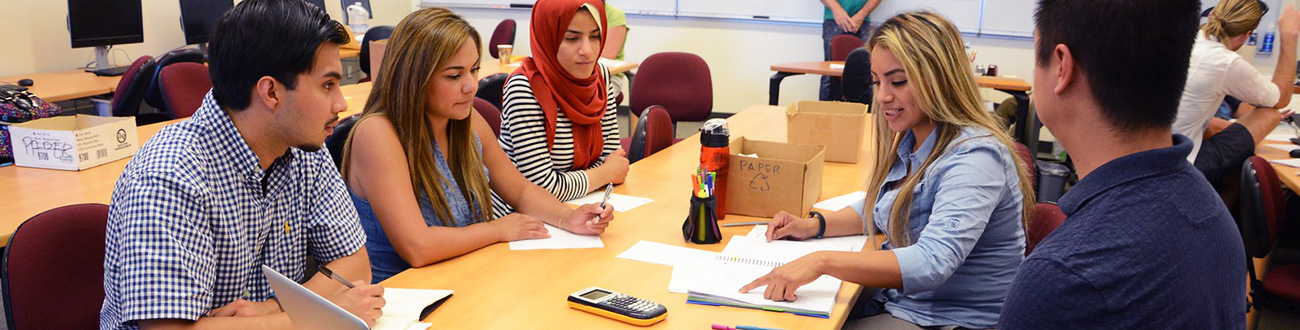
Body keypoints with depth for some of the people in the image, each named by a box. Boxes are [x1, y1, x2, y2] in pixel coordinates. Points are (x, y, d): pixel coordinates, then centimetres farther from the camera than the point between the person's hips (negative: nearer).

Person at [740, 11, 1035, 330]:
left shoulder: (974, 157, -24)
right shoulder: (909, 141, 5)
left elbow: (932, 264, -35)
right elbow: (879, 208, 20)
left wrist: (822, 261, -41)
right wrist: (814, 225, 2)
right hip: (895, 298, 8)